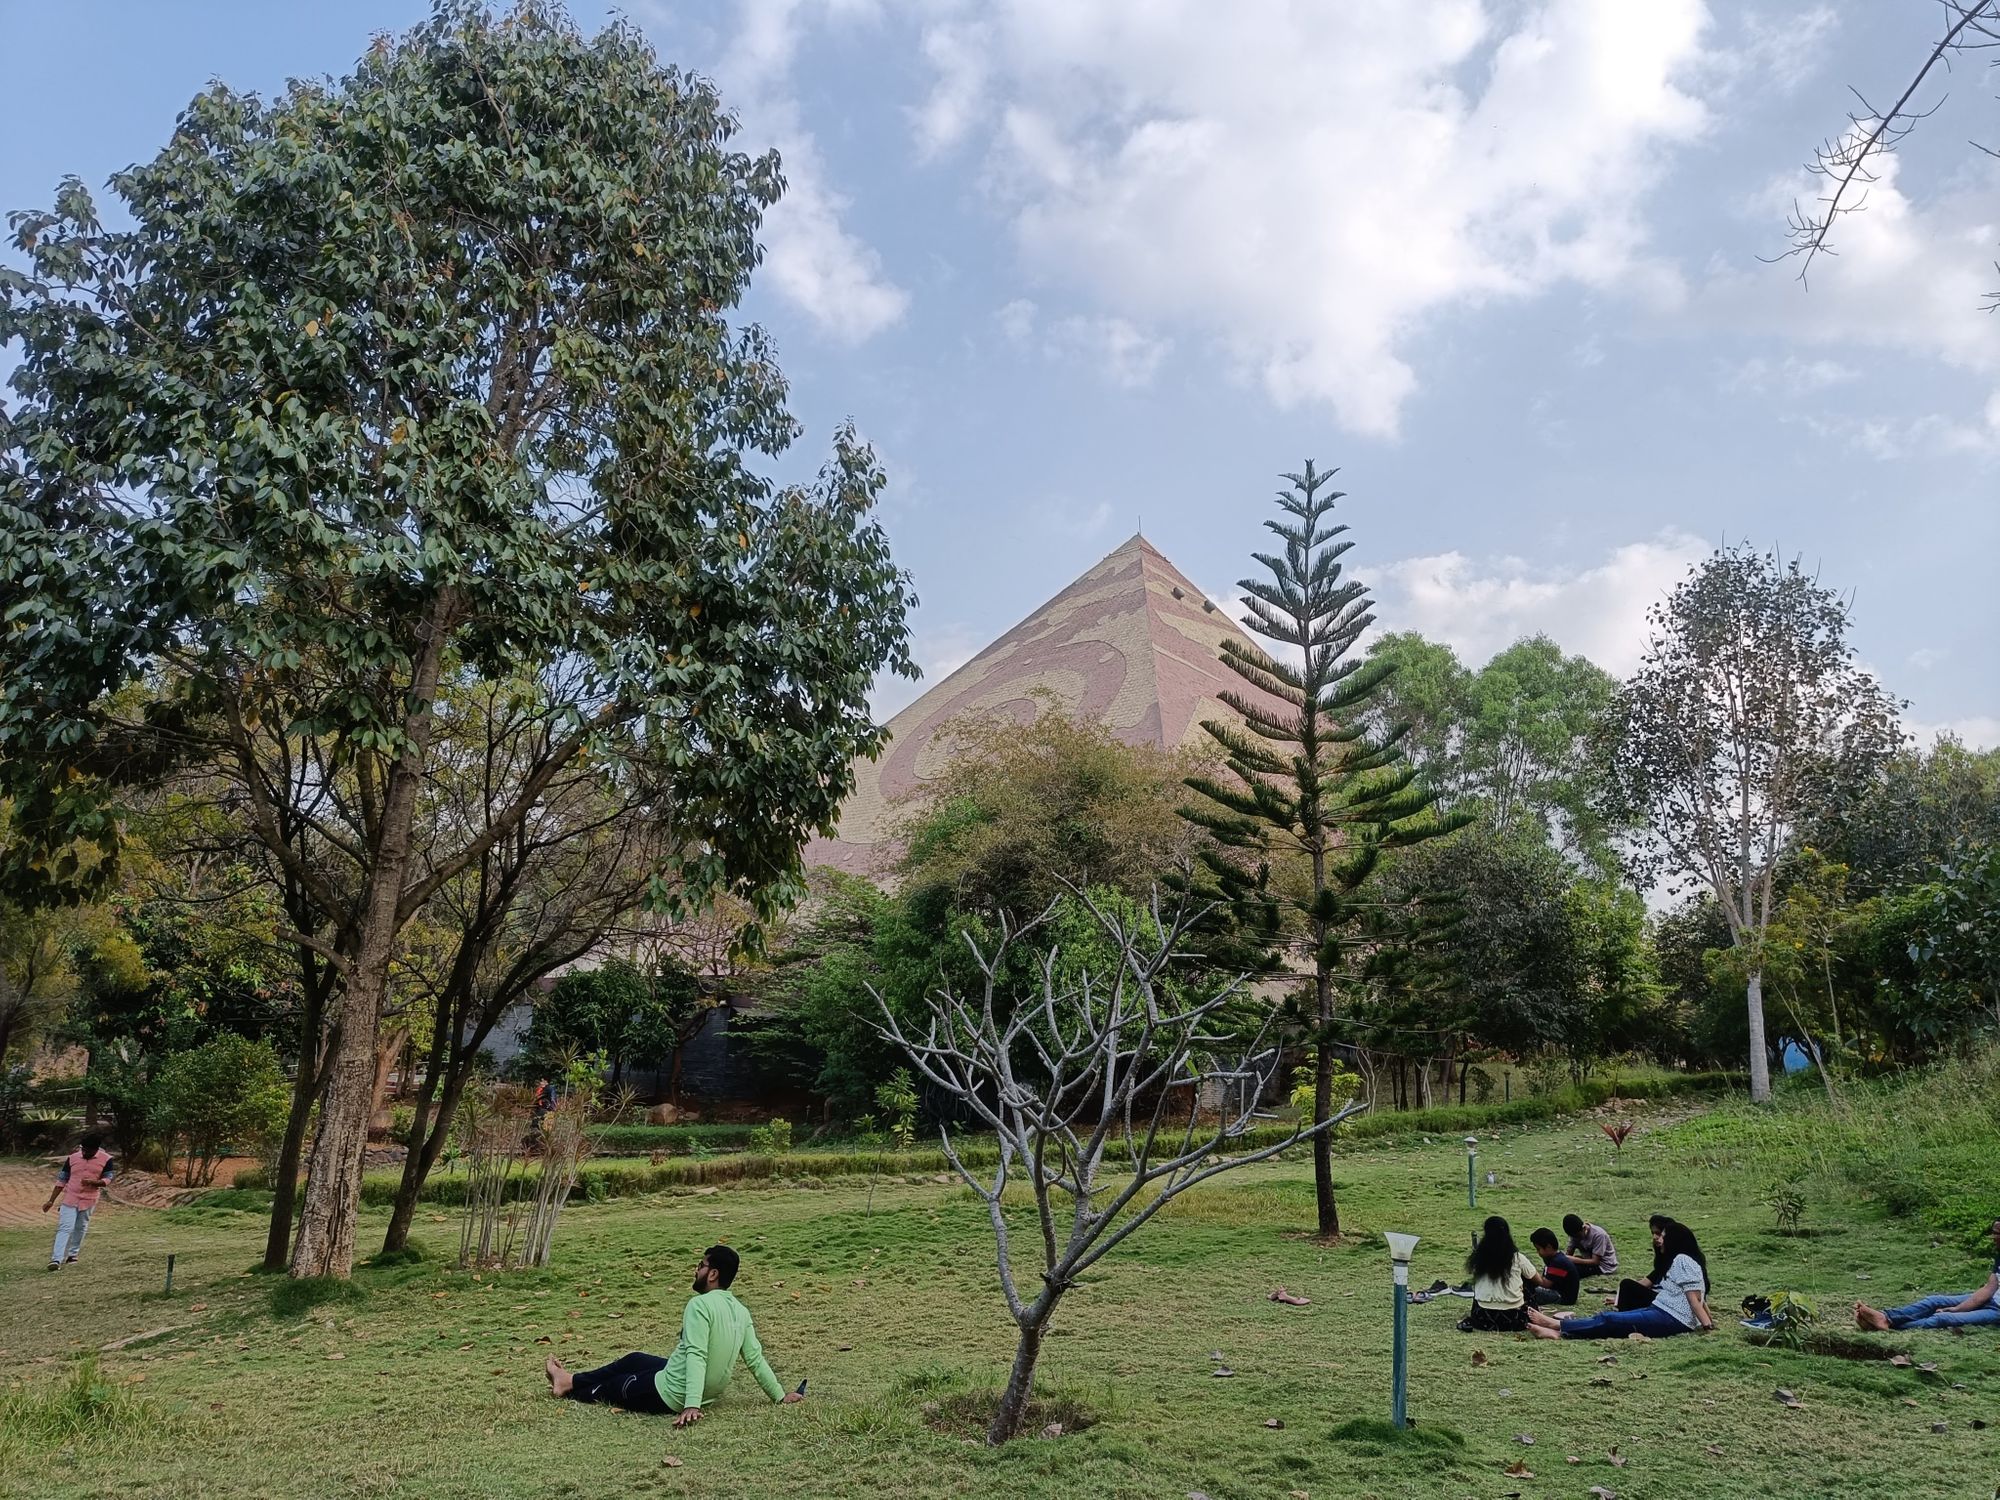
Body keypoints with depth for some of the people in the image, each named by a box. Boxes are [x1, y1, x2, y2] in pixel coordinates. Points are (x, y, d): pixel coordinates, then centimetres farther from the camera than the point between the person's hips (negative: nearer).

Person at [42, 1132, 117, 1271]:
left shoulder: (106, 1160, -5)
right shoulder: (72, 1158, 1)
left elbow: (107, 1179, -6)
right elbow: (61, 1180, 6)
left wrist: (93, 1182, -27)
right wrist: (51, 1201, 4)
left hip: (89, 1201, 0)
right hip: (70, 1199, 0)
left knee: (80, 1228, 10)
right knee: (64, 1228, -9)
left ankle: (72, 1254, 27)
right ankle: (56, 1260, -12)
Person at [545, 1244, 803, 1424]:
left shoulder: (700, 1304, -25)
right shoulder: (741, 1312, -2)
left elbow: (696, 1356, -33)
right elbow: (756, 1359, -3)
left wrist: (692, 1406, -39)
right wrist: (780, 1396, 3)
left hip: (670, 1396, -8)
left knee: (607, 1389, 19)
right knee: (634, 1360, 27)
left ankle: (571, 1386, 47)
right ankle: (574, 1379, 46)